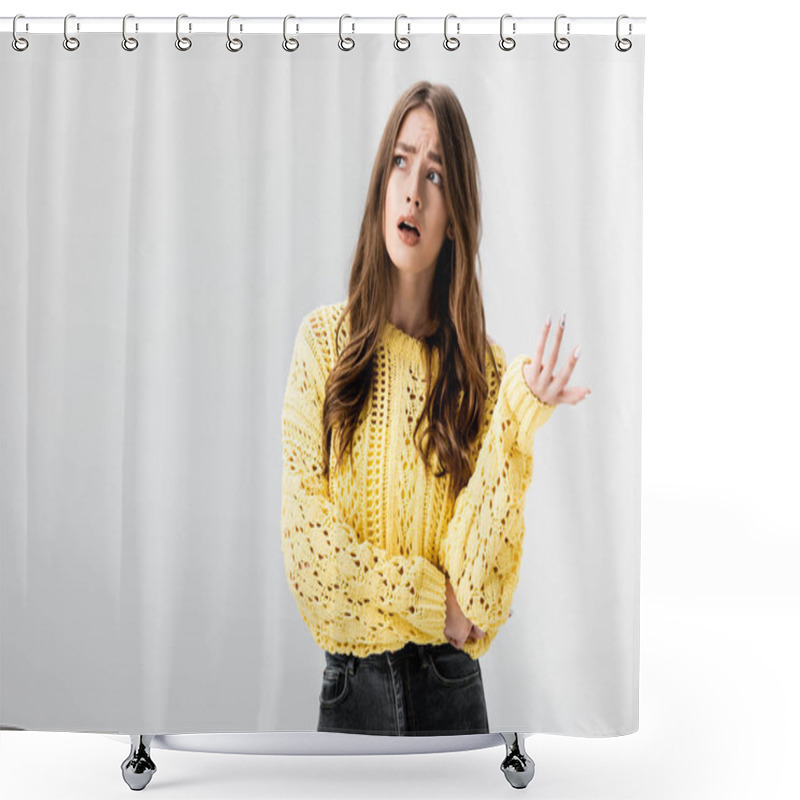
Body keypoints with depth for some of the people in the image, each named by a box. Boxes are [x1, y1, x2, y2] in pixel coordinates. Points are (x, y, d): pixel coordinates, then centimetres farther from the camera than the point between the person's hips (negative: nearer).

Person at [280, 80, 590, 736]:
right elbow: (305, 539, -7)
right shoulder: (324, 338, -4)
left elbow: (477, 583, -12)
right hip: (351, 682, 0)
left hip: (451, 685, 1)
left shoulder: (483, 368, -2)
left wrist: (515, 424, -21)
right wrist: (430, 598, -11)